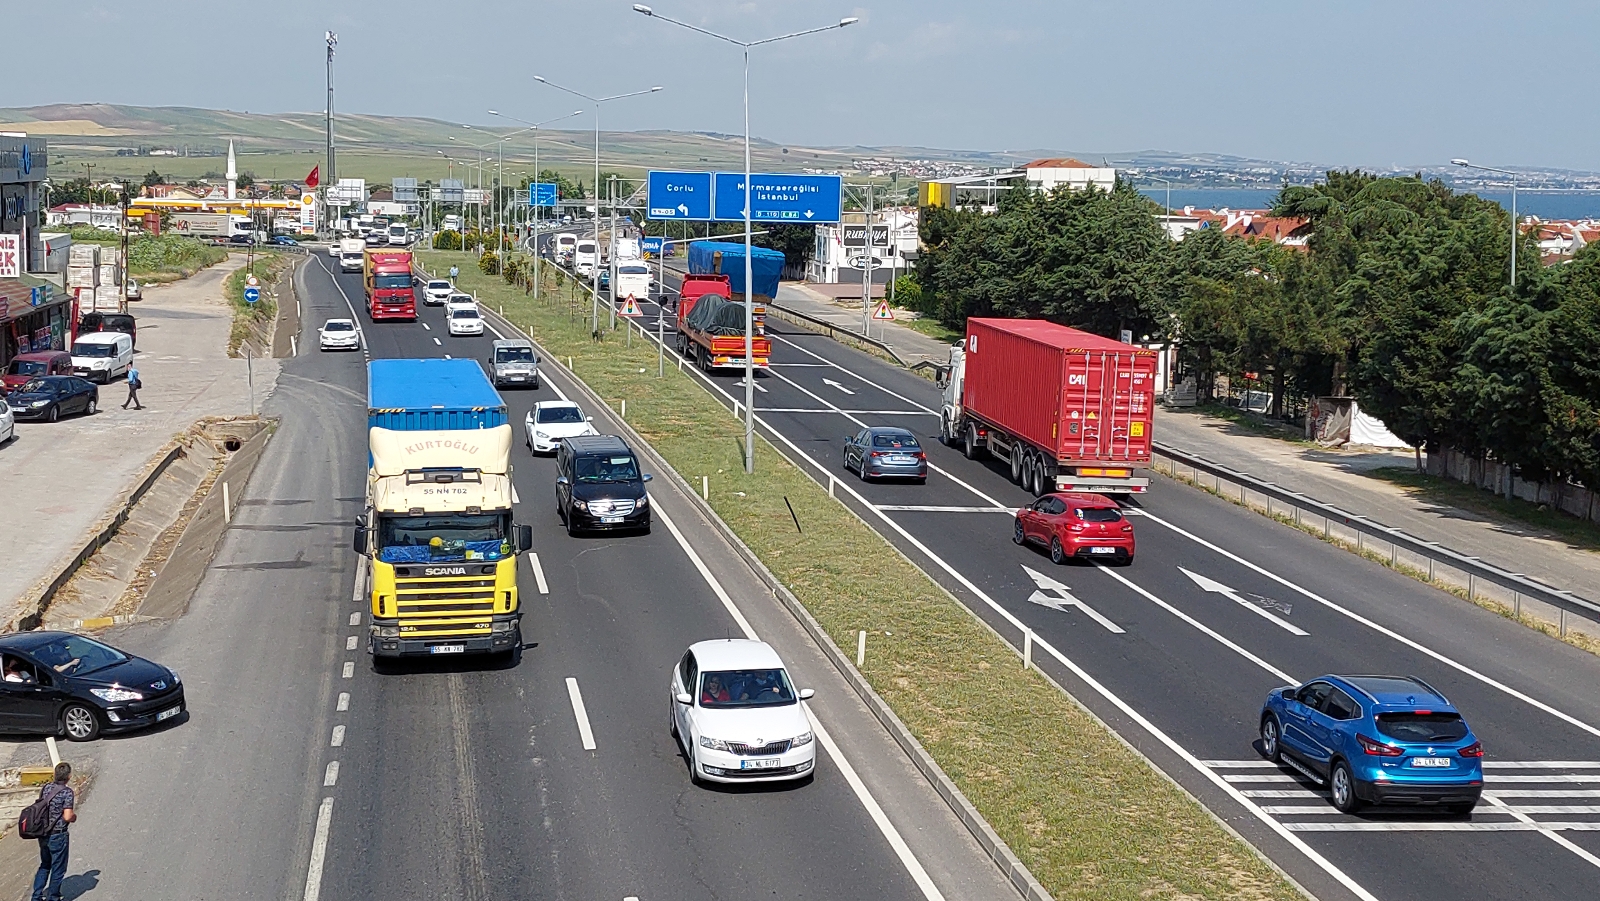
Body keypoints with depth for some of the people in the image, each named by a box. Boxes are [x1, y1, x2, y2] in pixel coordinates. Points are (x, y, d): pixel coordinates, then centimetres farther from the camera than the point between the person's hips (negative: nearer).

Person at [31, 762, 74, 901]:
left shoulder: (45, 789, 3)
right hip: (58, 835, -6)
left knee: (44, 866, 21)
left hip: (43, 834, 6)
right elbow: (67, 816, -22)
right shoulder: (67, 792, -17)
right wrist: (74, 816, 1)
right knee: (58, 868, 8)